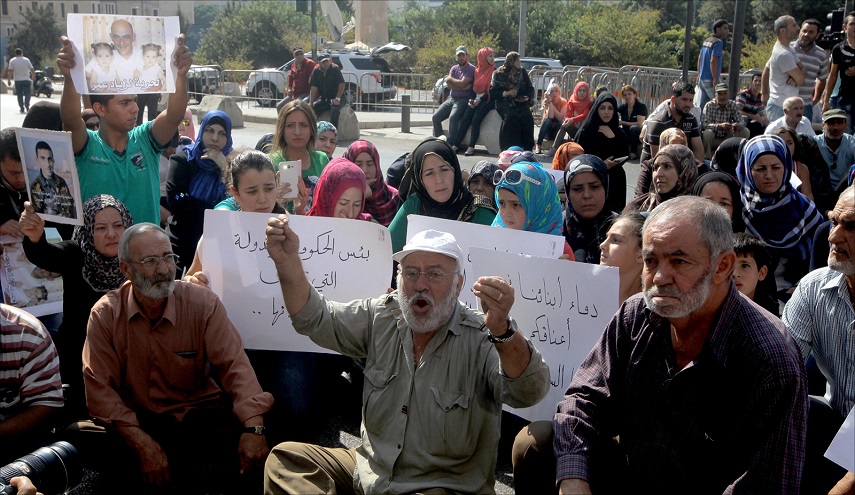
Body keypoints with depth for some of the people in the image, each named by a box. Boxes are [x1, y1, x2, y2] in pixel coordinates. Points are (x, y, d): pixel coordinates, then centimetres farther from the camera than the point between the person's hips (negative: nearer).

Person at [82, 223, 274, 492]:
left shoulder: (204, 303, -8)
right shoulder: (105, 315, -7)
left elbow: (234, 365, -16)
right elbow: (100, 388, -12)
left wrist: (253, 428, -33)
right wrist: (144, 444, -28)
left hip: (199, 411, 0)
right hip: (136, 419, 1)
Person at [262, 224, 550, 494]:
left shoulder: (482, 339, -17)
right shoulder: (381, 316, 2)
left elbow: (529, 392, -33)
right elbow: (315, 319, 4)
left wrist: (502, 331, -54)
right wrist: (288, 262, -13)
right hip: (369, 469, 7)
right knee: (286, 457, -3)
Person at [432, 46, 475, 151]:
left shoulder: (471, 69, -4)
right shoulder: (454, 68, 16)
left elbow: (462, 83, -17)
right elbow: (448, 85, 2)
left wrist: (450, 79, 0)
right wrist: (462, 87, -12)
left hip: (463, 99, -7)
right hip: (451, 98, 8)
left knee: (453, 117, -31)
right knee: (436, 117, -6)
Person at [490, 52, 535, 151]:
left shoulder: (522, 72, 15)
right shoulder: (499, 74, 6)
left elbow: (531, 89, 17)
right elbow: (492, 92, 1)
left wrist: (527, 97, -4)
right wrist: (506, 93, -13)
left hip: (521, 103, 3)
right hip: (505, 103, -2)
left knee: (527, 118, -27)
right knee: (511, 117, -33)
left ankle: (527, 149, -18)